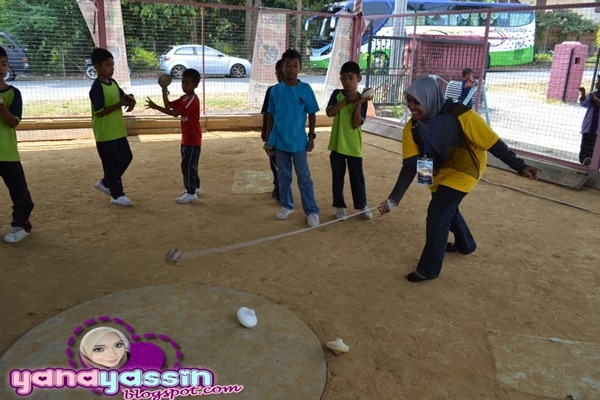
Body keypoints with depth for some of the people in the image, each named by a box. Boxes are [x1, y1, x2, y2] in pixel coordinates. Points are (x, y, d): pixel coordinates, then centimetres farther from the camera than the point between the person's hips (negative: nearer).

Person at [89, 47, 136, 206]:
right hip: (105, 133, -9)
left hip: (118, 131, 9)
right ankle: (117, 195, 12)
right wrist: (119, 104, -24)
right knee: (111, 164, 1)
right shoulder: (97, 87, -18)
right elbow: (99, 112, -22)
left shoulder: (113, 83, 7)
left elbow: (122, 96, 20)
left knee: (126, 157, 17)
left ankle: (106, 183, 32)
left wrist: (129, 99, -4)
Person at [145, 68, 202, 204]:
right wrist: (164, 90, -5)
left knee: (187, 165, -8)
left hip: (193, 140, -10)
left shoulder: (193, 100, -20)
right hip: (187, 139, 10)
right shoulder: (184, 99, 11)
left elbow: (175, 113, -27)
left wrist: (156, 107, -28)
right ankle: (195, 187, 30)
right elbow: (169, 106, 6)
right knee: (190, 165, 18)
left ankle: (191, 193, -4)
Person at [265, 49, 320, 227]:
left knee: (304, 177, 3)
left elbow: (312, 115, 1)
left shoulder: (305, 89, -6)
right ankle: (286, 206, 29)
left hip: (298, 142, -2)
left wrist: (311, 137, -2)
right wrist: (268, 139, 5)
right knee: (283, 176, 14)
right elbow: (271, 116, 6)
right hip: (279, 141, 3)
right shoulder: (275, 90, 0)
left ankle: (312, 211, 10)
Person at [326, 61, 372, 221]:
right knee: (337, 177, 8)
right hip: (337, 144, 1)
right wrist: (346, 101, -19)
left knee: (357, 177, 8)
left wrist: (358, 104, -20)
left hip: (353, 146, -1)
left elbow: (356, 124, -13)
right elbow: (330, 112, -15)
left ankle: (362, 206, 23)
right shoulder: (337, 94, 1)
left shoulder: (362, 100, -4)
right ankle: (340, 207, 20)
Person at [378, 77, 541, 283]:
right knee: (448, 210, 24)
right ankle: (466, 244, 54)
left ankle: (429, 268, 1)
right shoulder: (412, 128, -19)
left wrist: (520, 166, -21)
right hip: (440, 172, 6)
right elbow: (410, 166, -21)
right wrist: (394, 198, -30)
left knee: (437, 213, -16)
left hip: (464, 170, -6)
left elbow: (493, 143, -22)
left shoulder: (461, 115, -32)